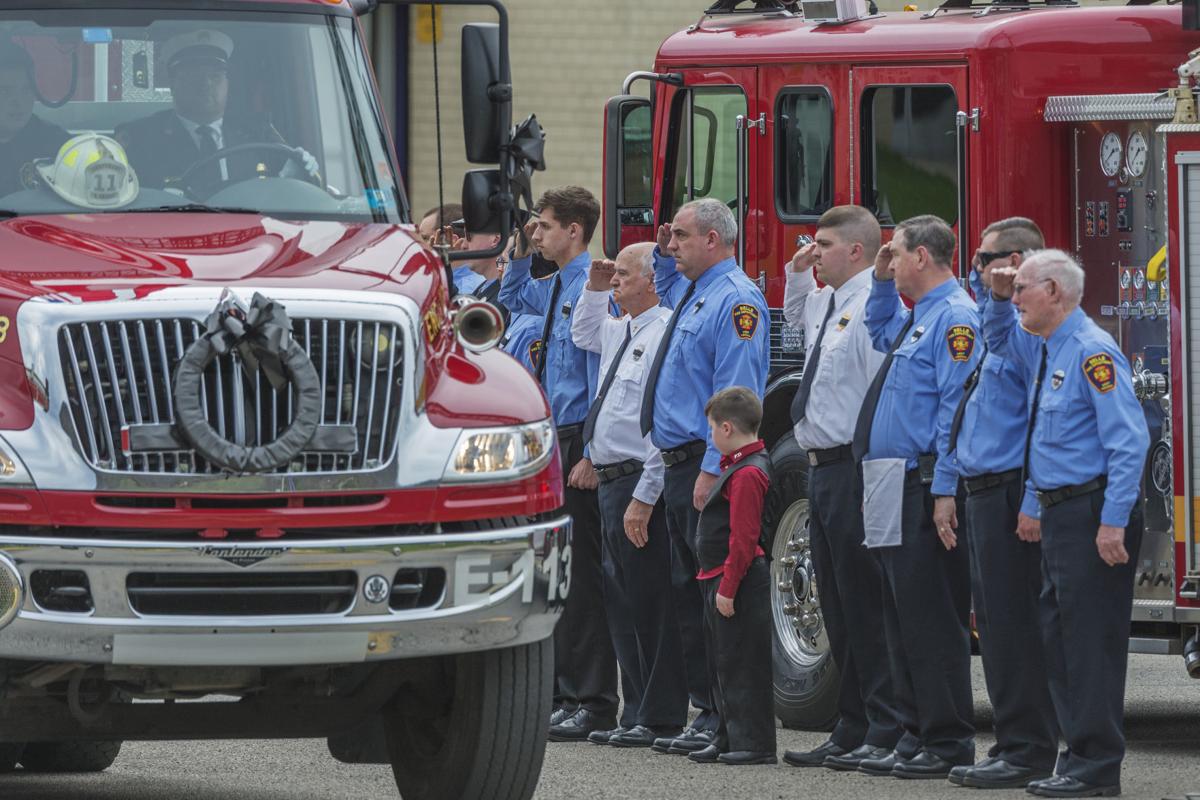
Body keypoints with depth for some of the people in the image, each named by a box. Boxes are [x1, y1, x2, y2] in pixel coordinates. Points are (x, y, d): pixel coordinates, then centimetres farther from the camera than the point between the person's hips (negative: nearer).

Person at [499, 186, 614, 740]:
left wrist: (591, 455, -22)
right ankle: (560, 693, 19)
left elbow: (601, 376, -19)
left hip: (579, 444, -10)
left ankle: (593, 704, -5)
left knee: (581, 574, -7)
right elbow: (513, 297, 38)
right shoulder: (555, 288, 14)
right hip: (552, 442, 10)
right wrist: (522, 251, 21)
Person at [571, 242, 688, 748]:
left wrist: (644, 497, -22)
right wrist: (594, 288, 24)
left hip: (640, 481, -10)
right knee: (621, 602, 13)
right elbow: (583, 335, 41)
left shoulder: (665, 333, -14)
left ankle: (660, 719, -1)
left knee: (650, 603, -5)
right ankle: (636, 714, 20)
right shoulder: (619, 331, 15)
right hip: (611, 479, 10)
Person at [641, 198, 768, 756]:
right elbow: (666, 290, 45)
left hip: (708, 462, -10)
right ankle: (707, 711, 15)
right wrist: (664, 260, 25)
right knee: (687, 592, 11)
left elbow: (735, 395, -20)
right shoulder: (691, 295, 17)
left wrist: (713, 470, -24)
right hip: (678, 466, 10)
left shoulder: (736, 301, -14)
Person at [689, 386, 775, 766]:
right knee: (724, 663, 15)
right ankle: (731, 738, 22)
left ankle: (754, 743, -5)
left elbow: (743, 538, -23)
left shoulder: (747, 474, -19)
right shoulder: (737, 466, 14)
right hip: (720, 581, 11)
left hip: (739, 583, -11)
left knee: (742, 664, -7)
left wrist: (727, 588, -22)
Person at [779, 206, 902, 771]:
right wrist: (798, 273, 24)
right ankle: (852, 731, 19)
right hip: (823, 467, 10)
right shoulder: (827, 301, 16)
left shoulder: (874, 305, -15)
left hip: (854, 468, -10)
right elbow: (795, 317, 43)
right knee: (837, 604, 13)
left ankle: (885, 735, -4)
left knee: (865, 603, -7)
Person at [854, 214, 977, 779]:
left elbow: (957, 410, -20)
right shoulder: (918, 317, 17)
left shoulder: (954, 318, -14)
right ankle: (915, 737, 16)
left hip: (923, 490, -10)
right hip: (896, 492, 10)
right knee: (902, 622, 12)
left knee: (931, 621, -8)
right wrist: (882, 285, 25)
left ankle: (949, 744, -5)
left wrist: (945, 491, -23)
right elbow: (882, 334, 42)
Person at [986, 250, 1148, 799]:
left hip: (1090, 510, -10)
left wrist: (1113, 523, -24)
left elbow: (1128, 440, -20)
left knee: (1091, 641, -8)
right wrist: (998, 299, 16)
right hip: (1057, 513, 10)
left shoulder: (1092, 352, -15)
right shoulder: (1043, 348, 14)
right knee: (1058, 639, 11)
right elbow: (999, 338, 38)